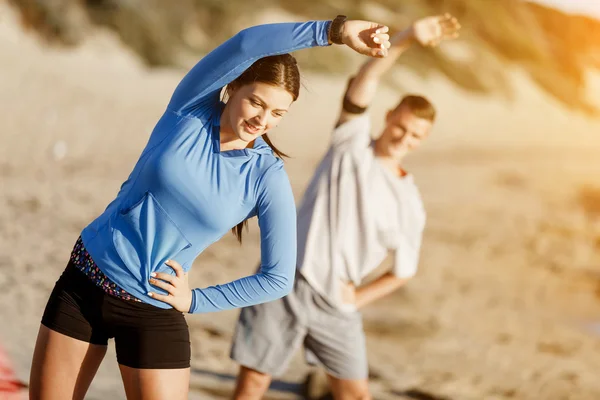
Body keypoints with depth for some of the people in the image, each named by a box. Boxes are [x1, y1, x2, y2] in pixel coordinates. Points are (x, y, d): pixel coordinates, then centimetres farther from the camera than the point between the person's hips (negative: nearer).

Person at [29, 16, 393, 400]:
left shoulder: (269, 178, -10)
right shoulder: (193, 105, -8)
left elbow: (279, 278, -8)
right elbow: (246, 43, -25)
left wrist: (195, 301, -6)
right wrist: (335, 30, -33)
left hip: (155, 313, -1)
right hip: (85, 281, 1)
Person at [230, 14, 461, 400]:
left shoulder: (409, 204, 5)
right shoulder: (352, 144, 1)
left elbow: (404, 270, 14)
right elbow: (361, 86, -15)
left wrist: (357, 298, 2)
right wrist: (407, 38, -28)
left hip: (336, 306, 2)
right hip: (286, 283, -2)